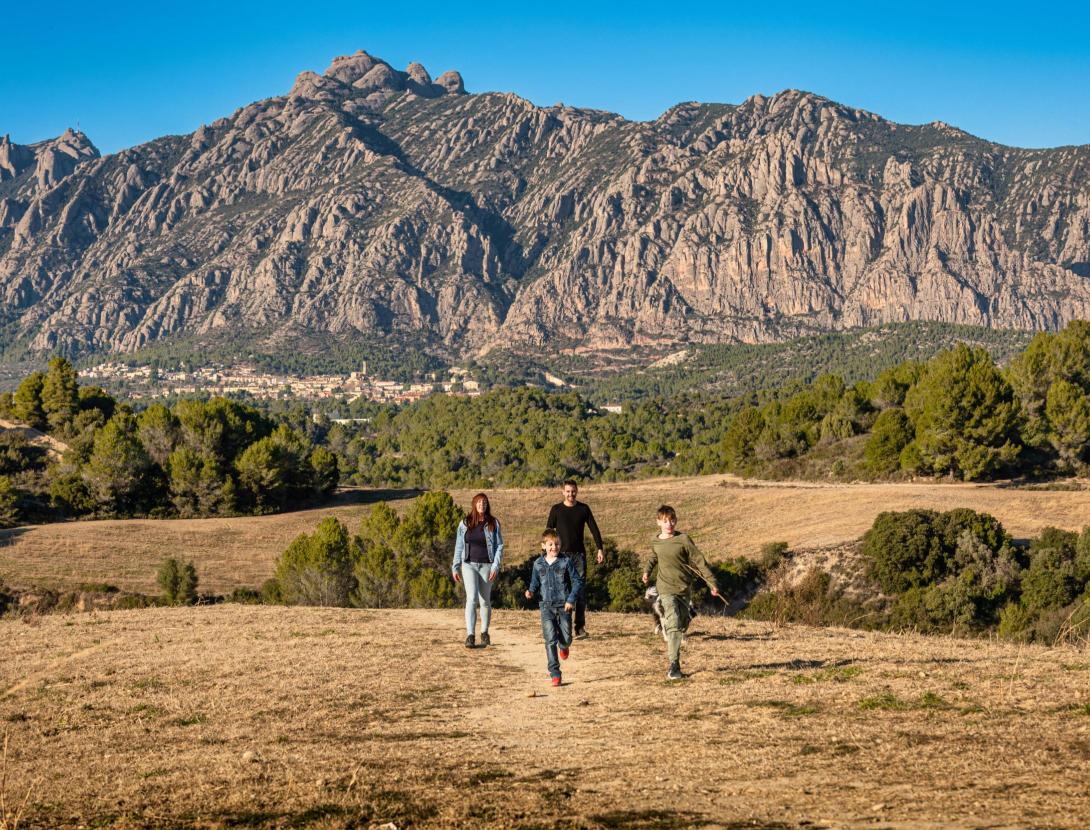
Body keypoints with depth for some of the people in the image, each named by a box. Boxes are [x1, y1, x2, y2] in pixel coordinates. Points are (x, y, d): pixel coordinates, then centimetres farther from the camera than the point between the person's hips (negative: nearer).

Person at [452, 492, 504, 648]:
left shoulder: (493, 523, 2)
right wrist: (455, 567, 7)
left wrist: (496, 566, -7)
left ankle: (484, 633, 23)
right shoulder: (465, 523, 4)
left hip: (486, 565, 0)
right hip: (469, 565, 0)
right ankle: (470, 636, -18)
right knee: (472, 598, -14)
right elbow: (459, 546, 9)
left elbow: (499, 546, 2)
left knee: (485, 601, 7)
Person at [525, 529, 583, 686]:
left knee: (566, 638, 2)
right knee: (550, 640, -9)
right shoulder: (538, 564, 5)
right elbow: (535, 582, 16)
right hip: (547, 606, 1)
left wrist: (571, 599, -12)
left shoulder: (566, 561, -3)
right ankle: (554, 673, -6)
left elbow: (577, 582, -1)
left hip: (564, 605, -1)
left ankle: (563, 646, 42)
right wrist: (531, 591, -6)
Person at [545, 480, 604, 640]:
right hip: (562, 554, -1)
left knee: (581, 591, -3)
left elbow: (594, 529, 7)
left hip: (579, 554, 1)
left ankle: (580, 627, -2)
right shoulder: (556, 509, 3)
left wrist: (600, 549, -2)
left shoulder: (583, 509, 7)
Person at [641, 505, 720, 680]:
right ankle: (674, 666, -18)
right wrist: (647, 570, 20)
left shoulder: (683, 539, -6)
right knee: (674, 625, -14)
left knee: (682, 625, 11)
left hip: (684, 589, 1)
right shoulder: (656, 542, 3)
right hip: (666, 589, -1)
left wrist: (712, 583, -6)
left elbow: (699, 561, -4)